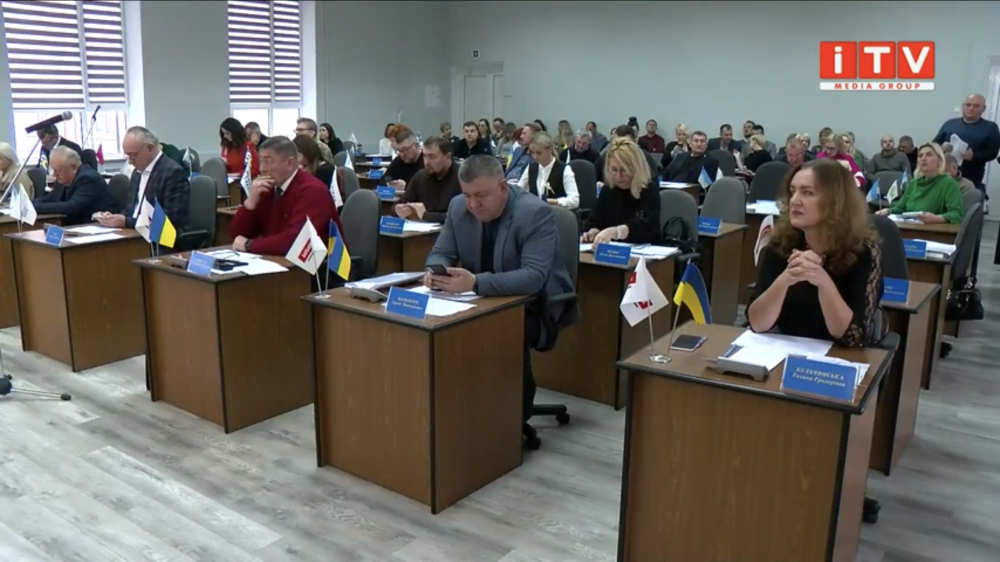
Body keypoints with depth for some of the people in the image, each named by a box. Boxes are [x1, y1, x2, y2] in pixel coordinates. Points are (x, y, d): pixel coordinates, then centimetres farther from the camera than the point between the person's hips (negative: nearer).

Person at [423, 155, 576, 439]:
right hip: (482, 300, 5)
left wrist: (476, 283, -44)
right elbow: (440, 253, 4)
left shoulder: (536, 213, -22)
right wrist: (436, 271, -23)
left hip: (533, 304, -5)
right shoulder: (458, 207, -3)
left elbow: (534, 276, -31)